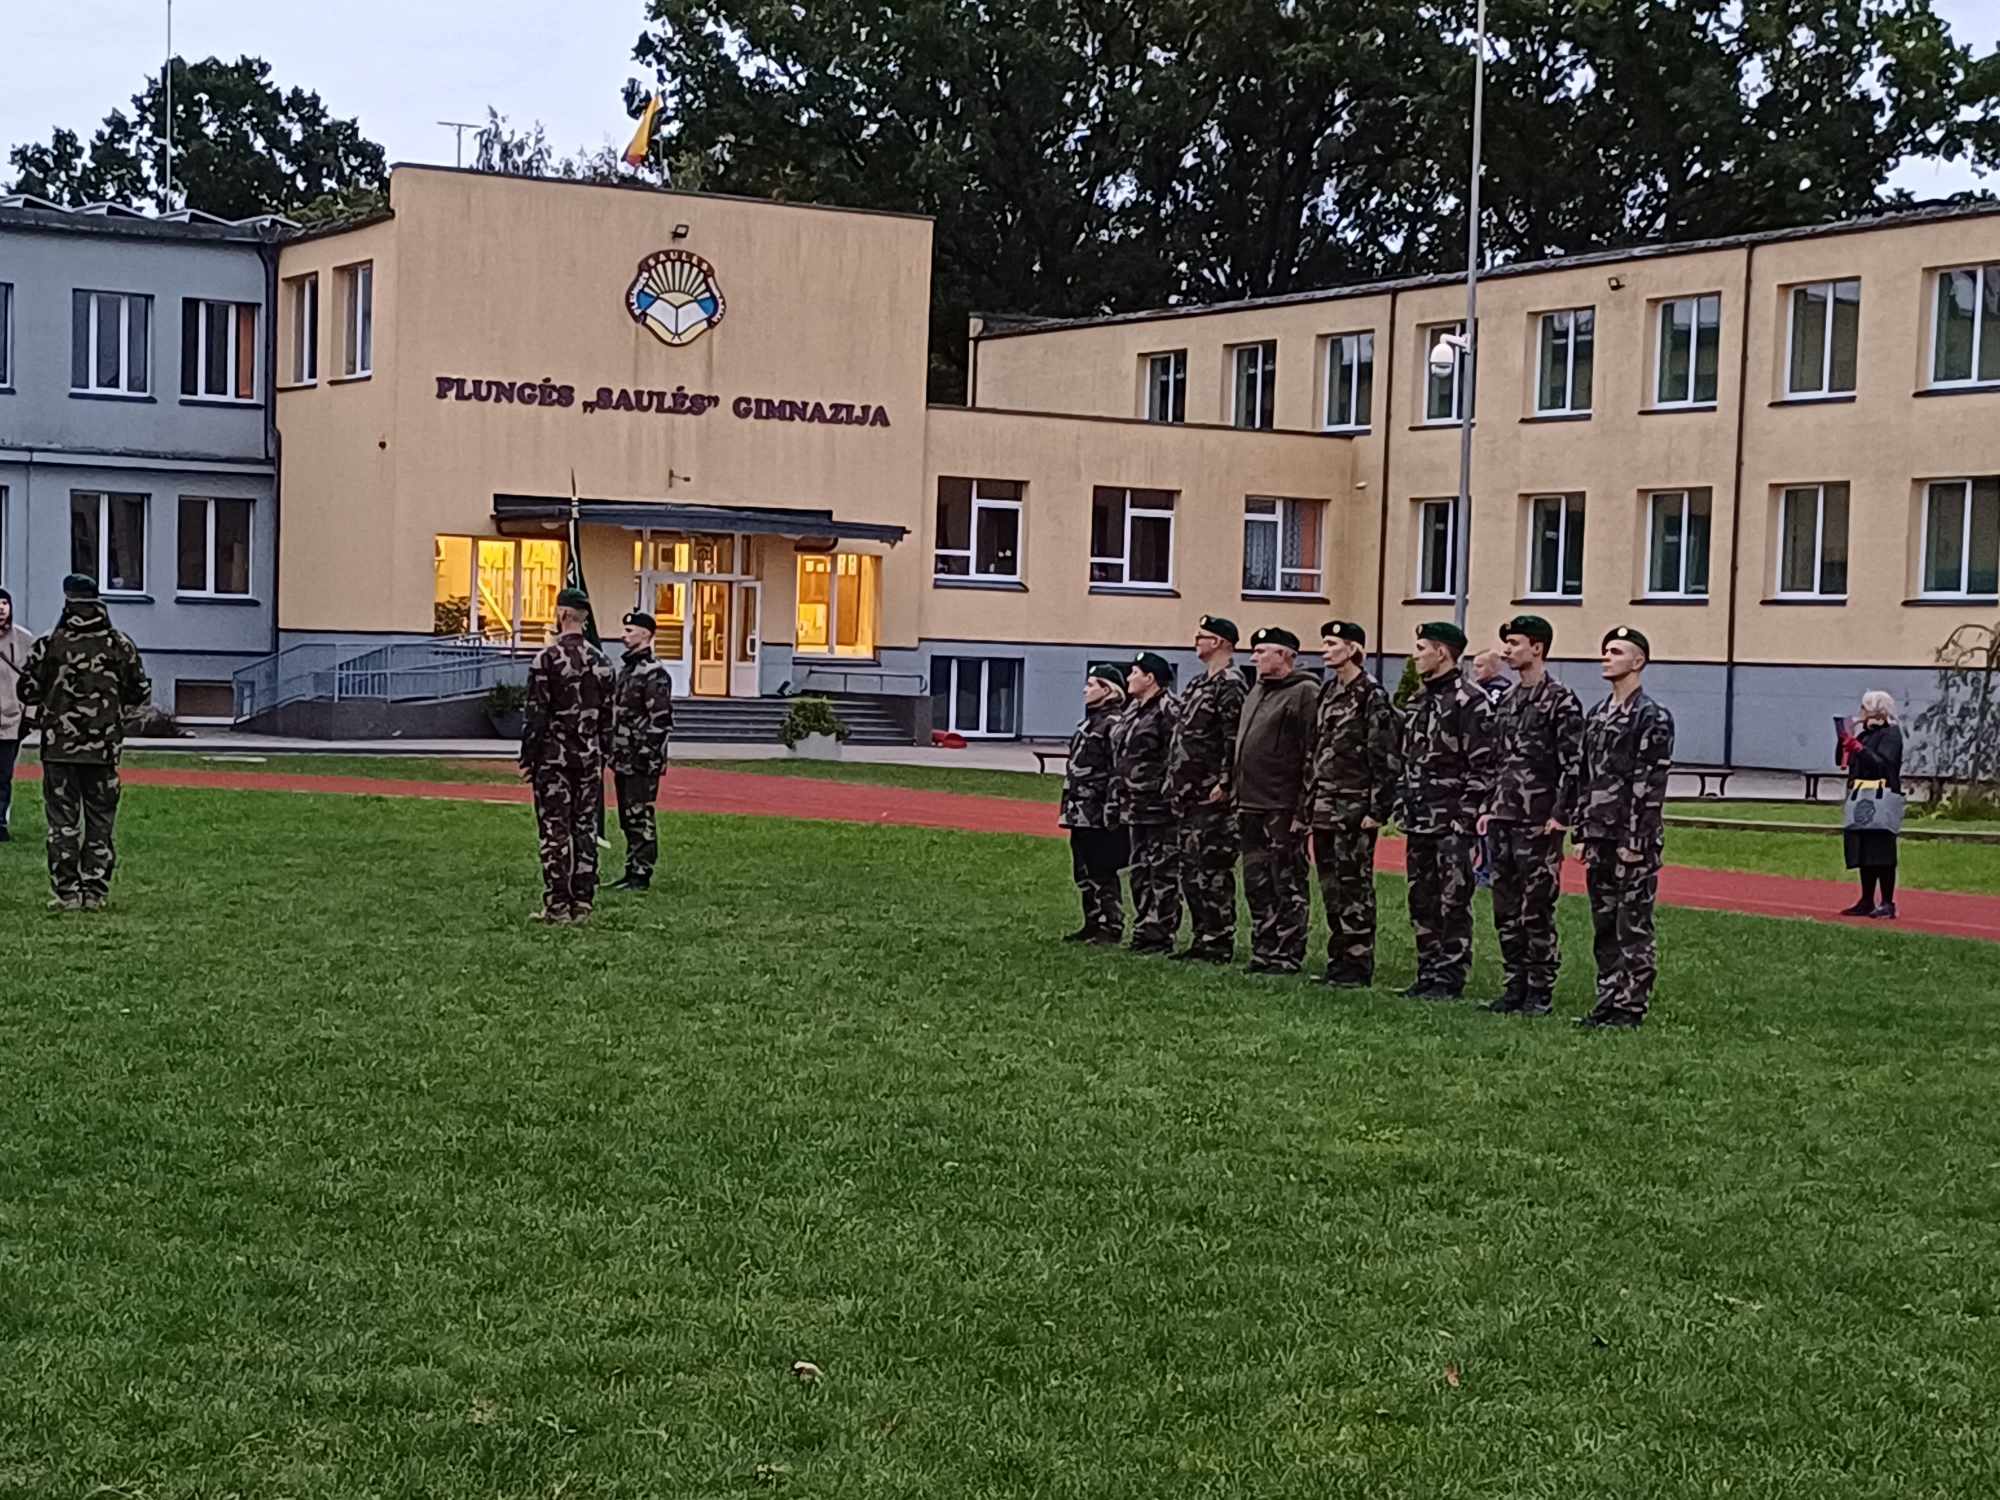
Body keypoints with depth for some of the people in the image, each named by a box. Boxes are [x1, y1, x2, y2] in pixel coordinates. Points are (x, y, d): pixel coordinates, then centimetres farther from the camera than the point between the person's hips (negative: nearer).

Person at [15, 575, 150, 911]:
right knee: (101, 820, 8)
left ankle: (66, 892, 1)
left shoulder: (49, 645, -6)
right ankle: (95, 892, 7)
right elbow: (141, 694, 5)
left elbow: (27, 693, -1)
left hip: (59, 745, -1)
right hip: (105, 747, 1)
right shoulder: (120, 645, -1)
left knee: (63, 820, 4)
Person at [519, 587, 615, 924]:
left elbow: (536, 714, -12)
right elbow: (607, 716, 11)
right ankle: (582, 904, 9)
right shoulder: (600, 661, 7)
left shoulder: (547, 658, -11)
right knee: (586, 829, 7)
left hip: (553, 756, -5)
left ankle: (557, 905, -3)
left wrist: (527, 759, -6)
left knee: (555, 830, -2)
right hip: (589, 756, 5)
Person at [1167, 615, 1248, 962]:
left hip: (1213, 797, -10)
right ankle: (1201, 939, 20)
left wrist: (1224, 784, -23)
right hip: (1191, 796, 10)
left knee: (1213, 869, -7)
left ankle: (1219, 944, -3)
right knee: (1191, 869, 13)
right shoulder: (1199, 684, 18)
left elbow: (1235, 739, -19)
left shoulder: (1230, 685, -12)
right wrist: (1176, 784, 19)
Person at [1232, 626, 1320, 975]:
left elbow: (1313, 758, -14)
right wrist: (1238, 801, 19)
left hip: (1282, 811, -9)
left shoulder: (1304, 694, -9)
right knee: (1257, 885, 12)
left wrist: (1303, 810, -18)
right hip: (1252, 808, 9)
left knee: (1288, 885, -2)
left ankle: (1288, 956, 3)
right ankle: (1263, 952, 20)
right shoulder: (1256, 693, 18)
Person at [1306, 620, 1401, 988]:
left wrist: (1378, 810, -16)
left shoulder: (1372, 696, -10)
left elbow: (1387, 759, -13)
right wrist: (1310, 803, 16)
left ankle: (1358, 966, 1)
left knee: (1355, 887, -4)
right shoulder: (1328, 693, 14)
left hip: (1355, 812, -8)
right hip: (1325, 811, 8)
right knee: (1331, 888, 11)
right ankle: (1338, 961, 18)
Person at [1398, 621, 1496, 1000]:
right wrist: (1404, 808, 16)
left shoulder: (1470, 701, -11)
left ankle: (1450, 979, 0)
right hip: (1419, 822, 9)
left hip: (1451, 824, -9)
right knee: (1421, 902, 11)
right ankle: (1428, 975, 18)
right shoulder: (1420, 700, 16)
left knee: (1453, 903, -4)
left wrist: (1466, 816, -18)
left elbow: (1482, 767, -14)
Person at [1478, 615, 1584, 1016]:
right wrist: (1488, 808, 15)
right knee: (1505, 908, 9)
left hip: (1538, 824, -8)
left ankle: (1541, 993, 3)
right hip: (1503, 818, 8)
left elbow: (1573, 765, -12)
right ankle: (1516, 986, 17)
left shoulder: (1561, 701, -8)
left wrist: (1560, 816, -16)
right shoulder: (1507, 700, 15)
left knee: (1537, 909, -4)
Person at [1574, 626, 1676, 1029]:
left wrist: (1636, 842, -18)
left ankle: (1631, 1008, 1)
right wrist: (1583, 834, 13)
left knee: (1634, 927, -3)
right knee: (1604, 926, 11)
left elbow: (1652, 785, -14)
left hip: (1634, 841, -8)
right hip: (1600, 840, 8)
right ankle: (1607, 1003, 17)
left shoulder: (1653, 718, -9)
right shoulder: (1596, 716, 15)